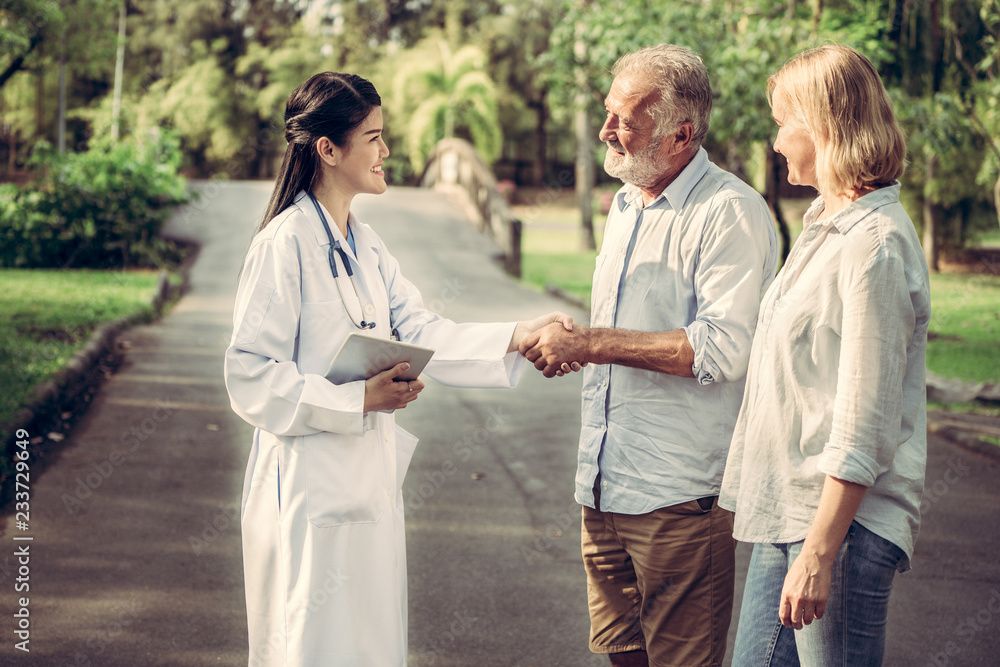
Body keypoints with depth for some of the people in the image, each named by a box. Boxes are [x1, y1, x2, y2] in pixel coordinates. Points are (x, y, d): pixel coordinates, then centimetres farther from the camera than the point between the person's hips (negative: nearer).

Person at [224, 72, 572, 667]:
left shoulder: (366, 245, 13)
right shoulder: (286, 241, -15)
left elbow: (423, 332, 4)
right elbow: (250, 377, -18)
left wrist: (519, 337, -7)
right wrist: (358, 400, -21)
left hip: (371, 479, 9)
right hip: (311, 487, -9)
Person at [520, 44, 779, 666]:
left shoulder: (732, 212, -14)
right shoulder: (626, 203, 15)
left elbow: (722, 349, -24)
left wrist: (592, 343, -21)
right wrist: (566, 344, 11)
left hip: (679, 498, -8)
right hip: (606, 486, 8)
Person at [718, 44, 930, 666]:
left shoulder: (874, 247, -17)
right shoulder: (826, 225, 14)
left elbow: (863, 432, -20)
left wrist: (819, 553, -22)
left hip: (845, 519, -9)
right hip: (787, 508, 9)